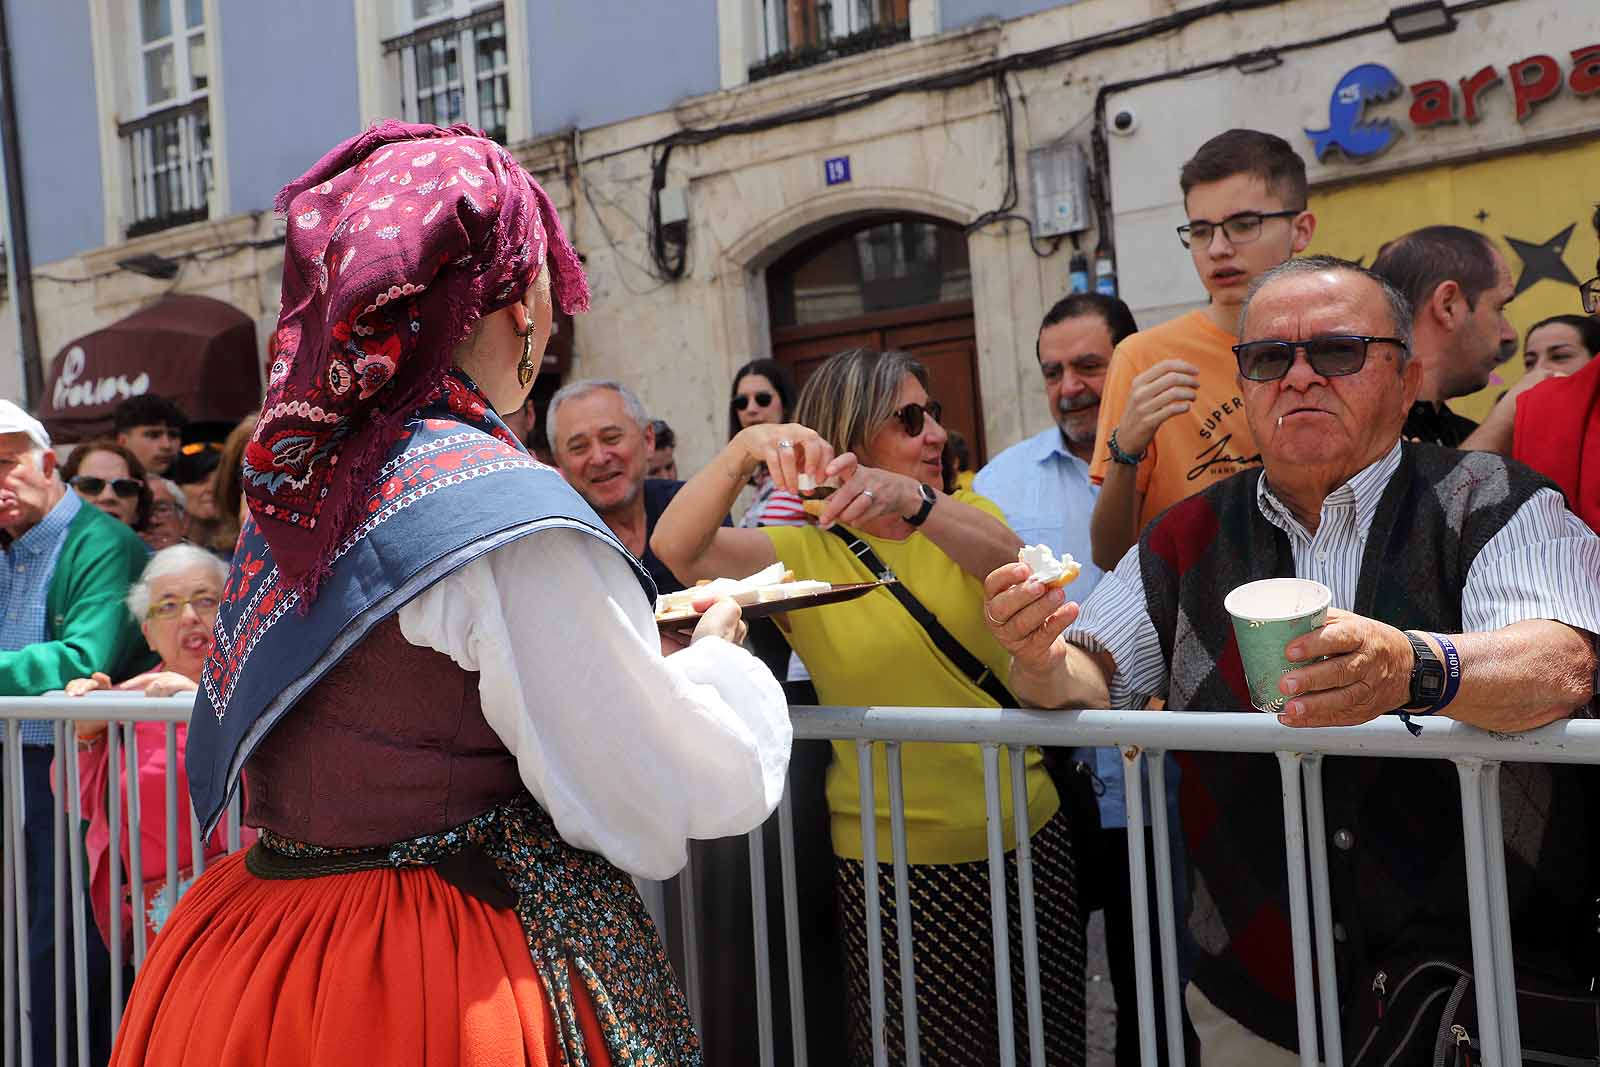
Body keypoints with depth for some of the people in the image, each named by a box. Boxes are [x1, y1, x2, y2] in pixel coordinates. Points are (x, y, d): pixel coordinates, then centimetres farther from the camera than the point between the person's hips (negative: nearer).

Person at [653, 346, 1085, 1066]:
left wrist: (911, 499, -38)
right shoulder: (805, 554, -3)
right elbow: (676, 547, -18)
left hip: (1026, 833, 3)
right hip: (892, 860, -3)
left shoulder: (964, 515, 5)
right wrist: (745, 448, -34)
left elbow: (1011, 563, -19)